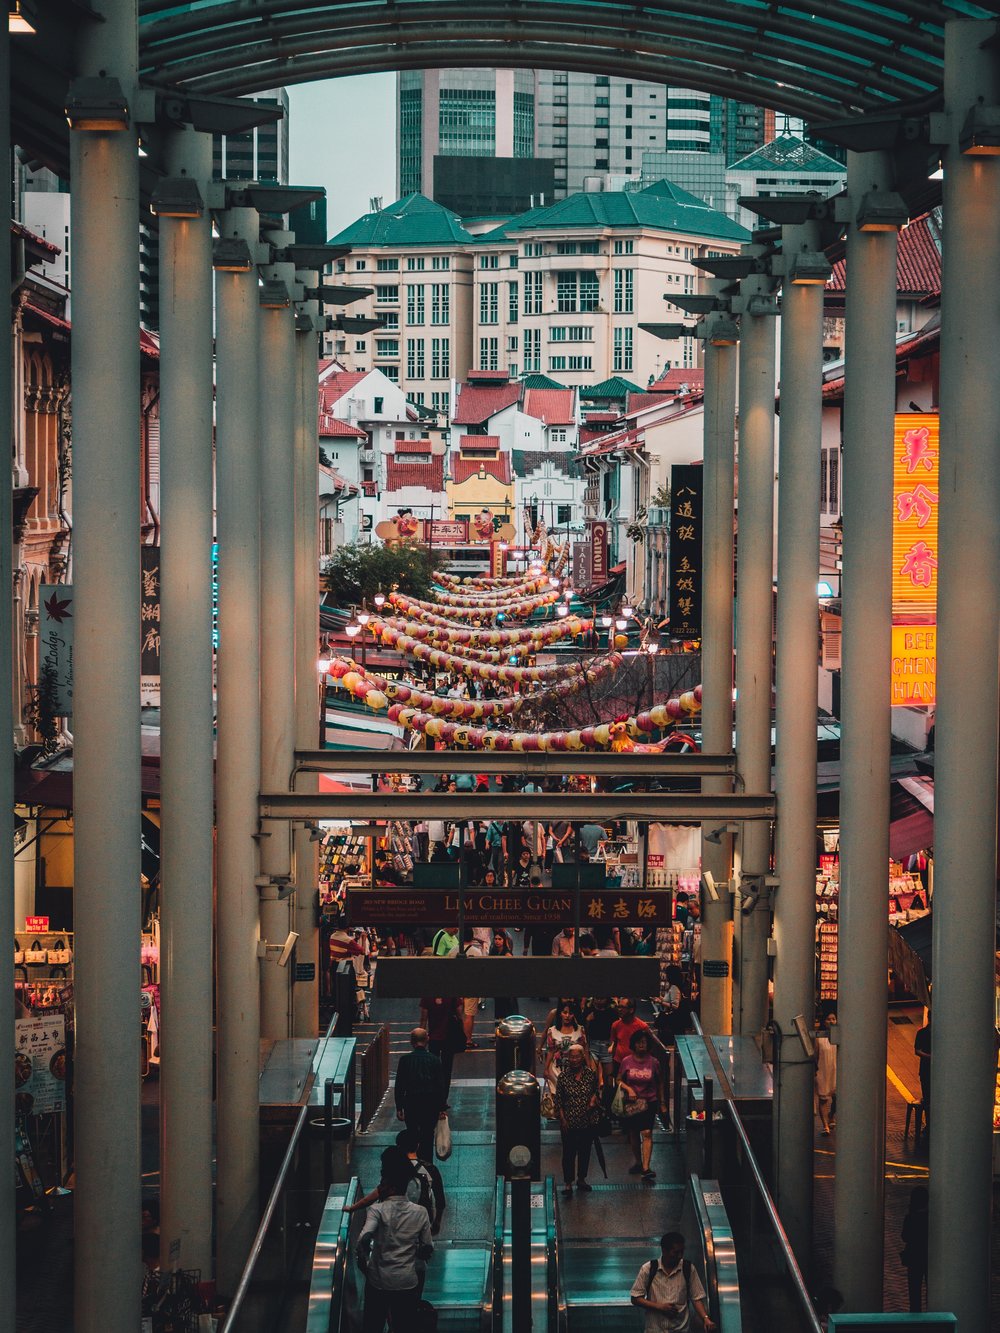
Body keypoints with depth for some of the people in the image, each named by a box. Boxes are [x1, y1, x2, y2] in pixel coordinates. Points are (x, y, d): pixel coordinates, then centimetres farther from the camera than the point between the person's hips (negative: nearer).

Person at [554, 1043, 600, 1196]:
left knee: (585, 1150, 12)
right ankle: (567, 1182, 9)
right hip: (569, 1121, -2)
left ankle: (582, 1179, 28)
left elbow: (596, 1090, 14)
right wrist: (562, 1119, -8)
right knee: (569, 1151, -1)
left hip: (588, 1120, 3)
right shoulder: (563, 1076, -8)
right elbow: (558, 1100, -3)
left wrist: (593, 1099, -8)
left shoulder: (590, 1073, -2)